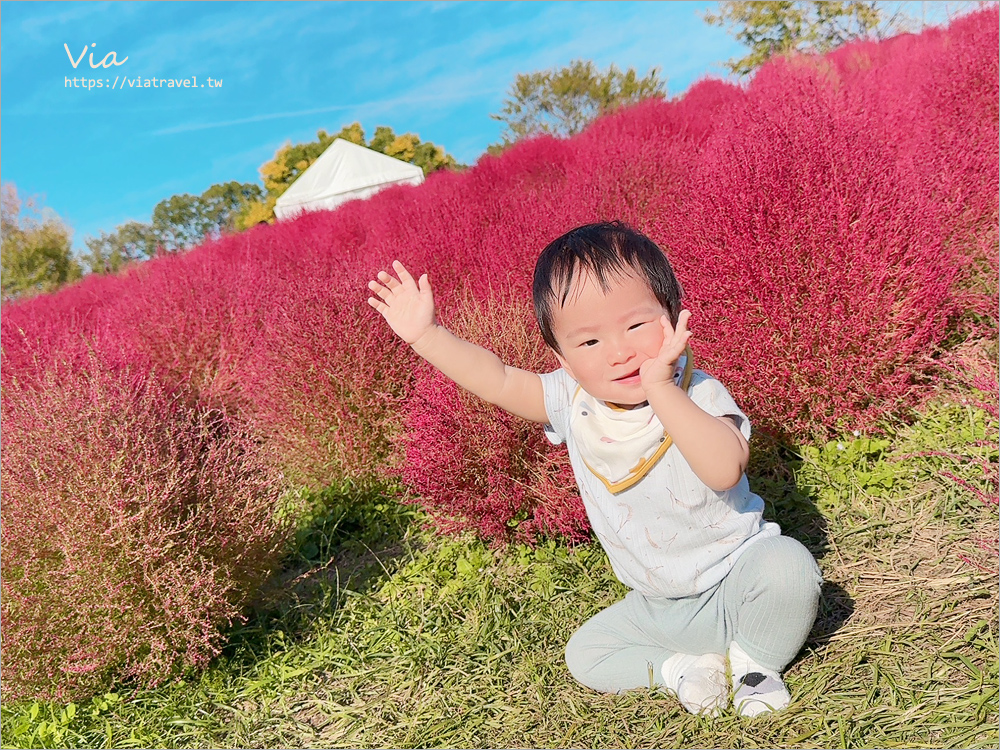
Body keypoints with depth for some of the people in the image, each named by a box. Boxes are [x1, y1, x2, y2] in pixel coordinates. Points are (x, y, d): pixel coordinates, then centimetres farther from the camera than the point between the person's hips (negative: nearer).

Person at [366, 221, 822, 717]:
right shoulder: (572, 402, -12)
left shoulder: (699, 396, -25)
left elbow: (725, 470, -44)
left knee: (787, 564, -32)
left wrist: (660, 389, -50)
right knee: (584, 655, 3)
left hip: (736, 580, -4)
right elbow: (497, 380, -10)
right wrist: (425, 334, -15)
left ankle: (758, 658, -4)